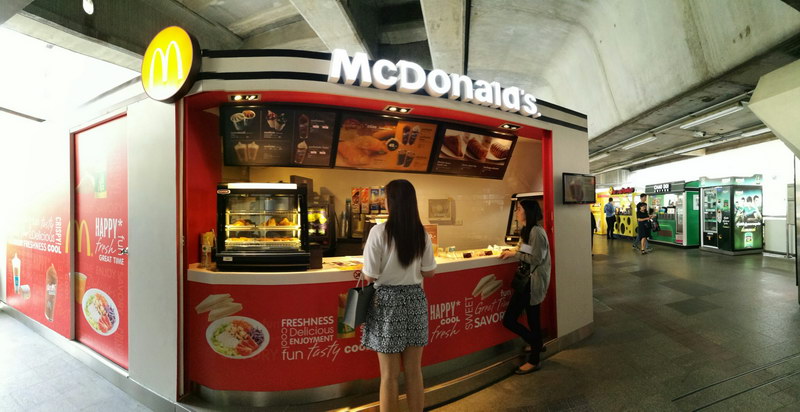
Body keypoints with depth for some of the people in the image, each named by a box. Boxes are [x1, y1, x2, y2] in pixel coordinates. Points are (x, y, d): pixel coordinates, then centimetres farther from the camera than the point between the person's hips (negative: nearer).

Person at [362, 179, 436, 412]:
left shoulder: (379, 231, -14)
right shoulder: (422, 234, -1)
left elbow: (370, 276, -11)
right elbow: (429, 272, 6)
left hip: (388, 301, -4)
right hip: (415, 300, 4)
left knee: (389, 375, 9)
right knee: (414, 370, 17)